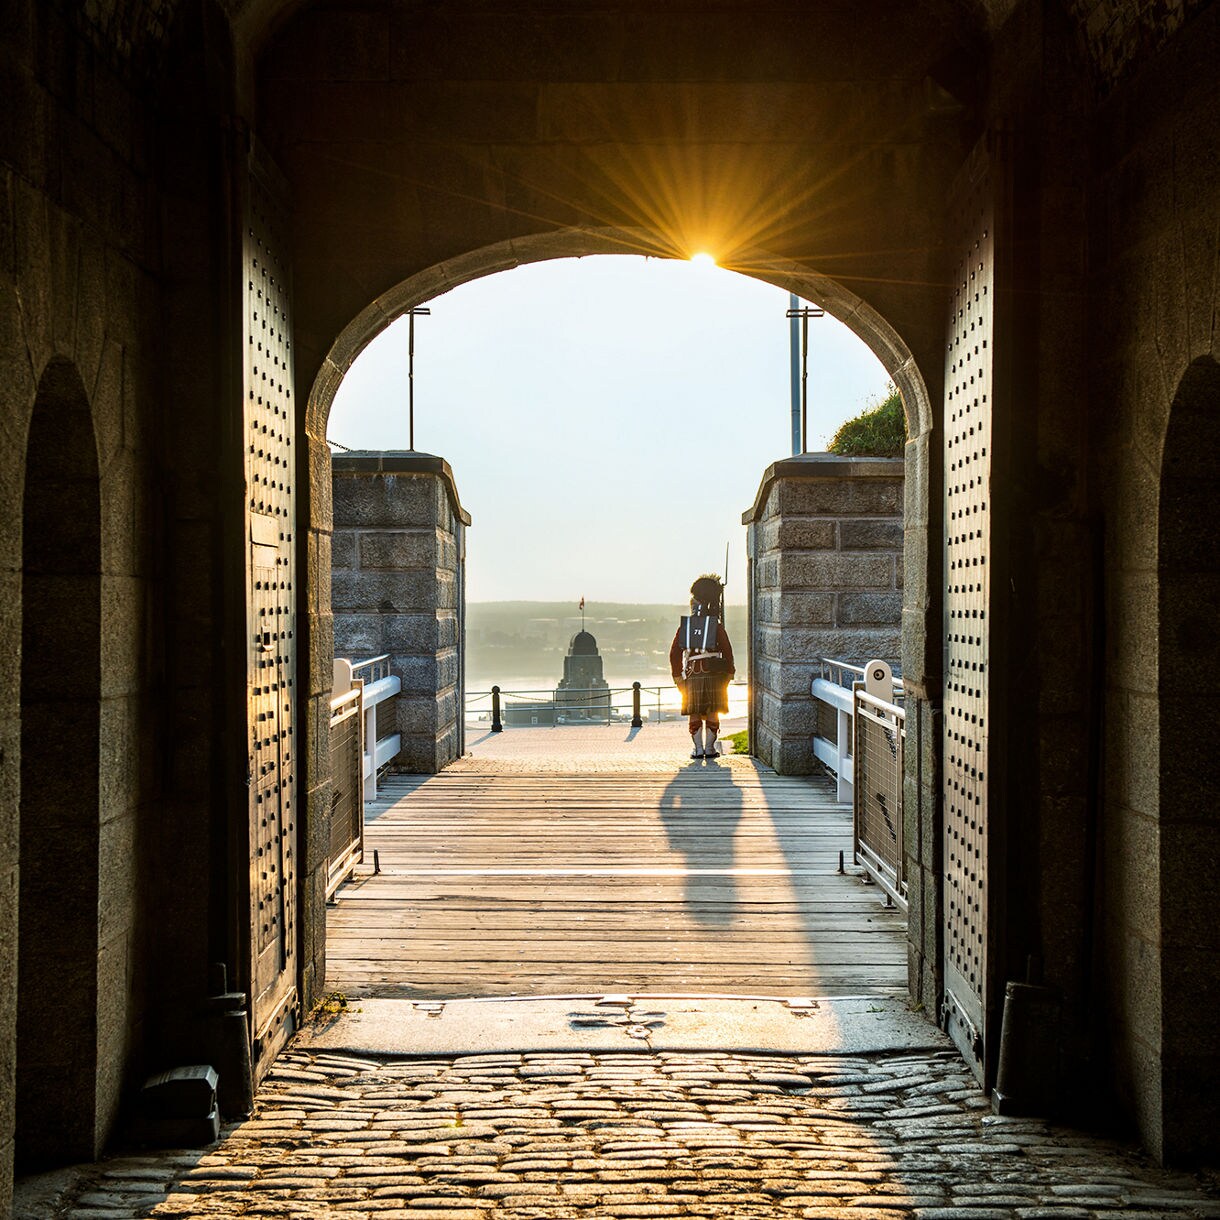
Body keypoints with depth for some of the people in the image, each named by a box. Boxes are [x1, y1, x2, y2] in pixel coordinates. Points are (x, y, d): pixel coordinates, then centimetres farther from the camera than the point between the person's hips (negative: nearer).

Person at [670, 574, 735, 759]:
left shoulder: (684, 626, 4)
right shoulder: (716, 626, -1)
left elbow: (674, 653, 3)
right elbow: (727, 651, -2)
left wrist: (677, 676, 9)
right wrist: (728, 675, 7)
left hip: (692, 676, 2)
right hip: (713, 675, -2)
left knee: (694, 715, 7)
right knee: (712, 714, 5)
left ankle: (698, 749, 6)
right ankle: (710, 749, 6)